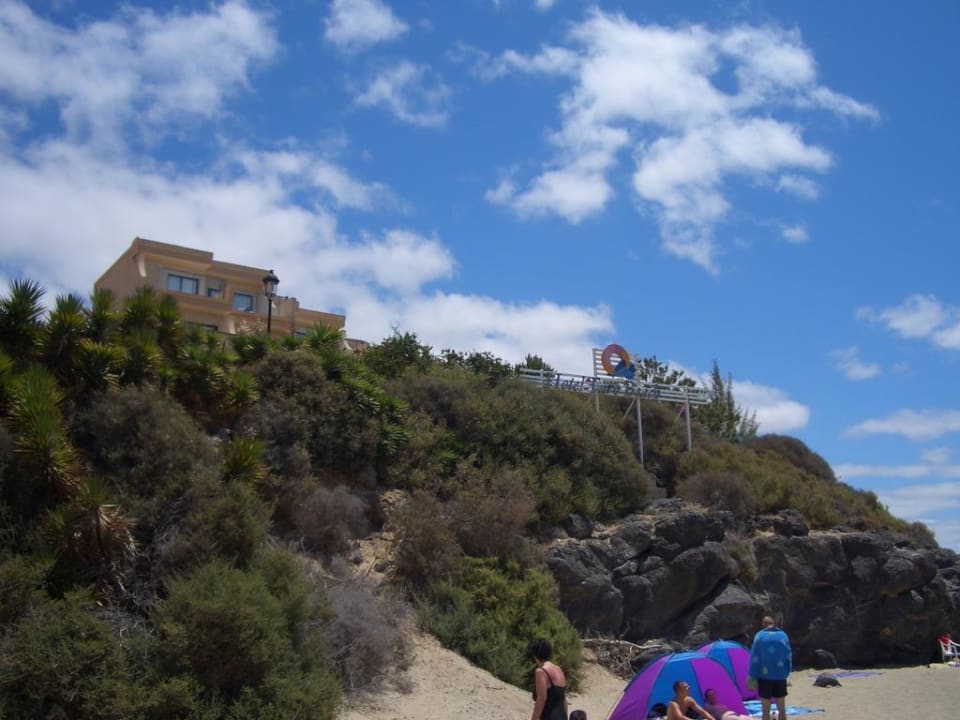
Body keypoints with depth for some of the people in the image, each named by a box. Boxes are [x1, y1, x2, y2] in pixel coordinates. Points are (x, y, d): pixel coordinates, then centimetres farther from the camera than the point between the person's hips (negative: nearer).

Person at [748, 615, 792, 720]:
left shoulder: (760, 636, -4)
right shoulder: (783, 635, 5)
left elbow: (755, 658, -6)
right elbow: (789, 656, 6)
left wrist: (752, 676, -2)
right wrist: (787, 672, 15)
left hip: (765, 675, -3)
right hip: (780, 675, 3)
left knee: (766, 710, 3)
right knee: (782, 709, 14)